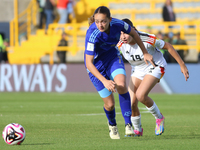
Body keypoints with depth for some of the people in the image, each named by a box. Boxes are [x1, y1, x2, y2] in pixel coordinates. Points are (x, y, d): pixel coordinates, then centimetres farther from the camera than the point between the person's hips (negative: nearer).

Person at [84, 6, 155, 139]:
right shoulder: (93, 35, -35)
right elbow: (89, 63, -33)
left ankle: (128, 124, -19)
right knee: (110, 104, -2)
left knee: (121, 85, -28)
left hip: (112, 56, 3)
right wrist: (104, 81, -43)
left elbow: (133, 33, 1)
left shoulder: (117, 24, -22)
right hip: (96, 65, -3)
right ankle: (112, 124, 33)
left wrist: (145, 53, 10)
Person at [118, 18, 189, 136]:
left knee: (140, 95, -27)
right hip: (137, 70, 5)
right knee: (131, 103, -9)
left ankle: (159, 118, 0)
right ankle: (138, 130, 19)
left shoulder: (147, 39, -30)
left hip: (155, 67, -5)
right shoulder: (120, 44, -18)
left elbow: (168, 46, -17)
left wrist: (182, 65, -12)